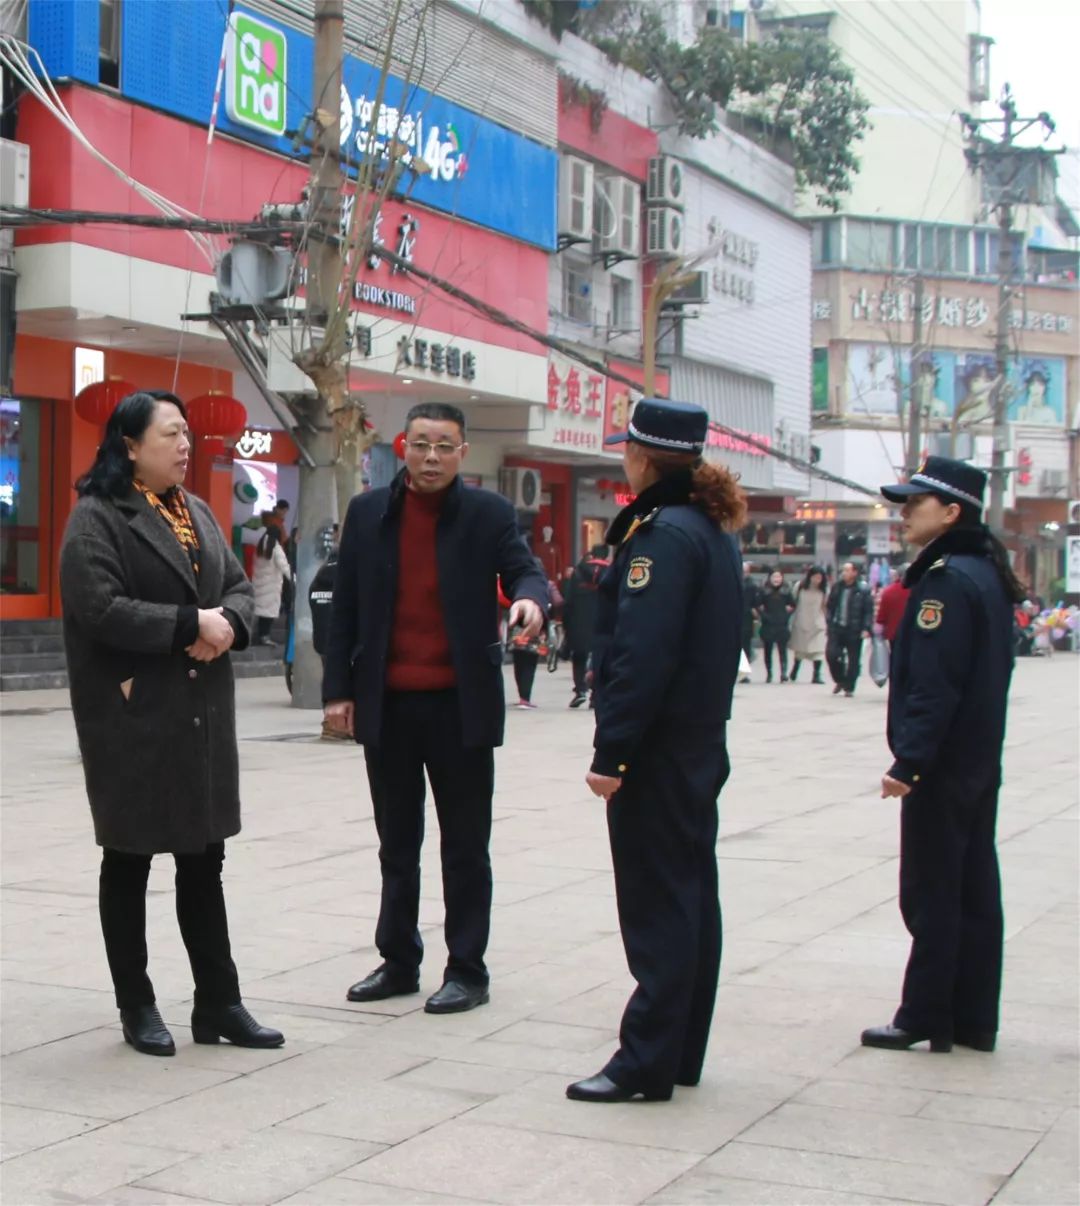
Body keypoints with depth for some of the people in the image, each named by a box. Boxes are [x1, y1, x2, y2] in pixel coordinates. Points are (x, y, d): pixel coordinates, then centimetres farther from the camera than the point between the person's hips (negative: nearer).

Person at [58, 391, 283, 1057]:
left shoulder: (198, 512, 15)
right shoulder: (97, 518, -9)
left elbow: (240, 585, 11)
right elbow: (102, 609, -19)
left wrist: (227, 623, -11)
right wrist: (191, 624, -18)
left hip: (203, 712, 7)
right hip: (132, 715, -6)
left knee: (205, 859, 10)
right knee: (130, 861, 7)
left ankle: (220, 1003, 17)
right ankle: (137, 1008, 18)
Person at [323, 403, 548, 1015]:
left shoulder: (489, 513, 0)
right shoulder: (368, 512, 6)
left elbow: (524, 570, -8)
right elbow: (346, 607, 7)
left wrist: (531, 599, -33)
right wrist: (339, 689, 3)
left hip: (461, 705, -3)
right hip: (387, 705, 3)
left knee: (466, 845, 5)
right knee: (397, 844, 13)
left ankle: (467, 970, 15)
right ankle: (399, 961, 25)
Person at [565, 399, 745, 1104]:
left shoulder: (663, 534, -16)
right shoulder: (714, 531, 13)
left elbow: (642, 654, -22)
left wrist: (611, 753, -20)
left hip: (659, 750, -10)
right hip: (702, 742, 10)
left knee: (656, 904, -5)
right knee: (690, 894, 13)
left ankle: (646, 1063, 1)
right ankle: (681, 1054, 22)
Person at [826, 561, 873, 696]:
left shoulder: (863, 589, -7)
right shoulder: (837, 586, 7)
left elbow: (869, 610, -8)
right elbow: (829, 606, 14)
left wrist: (866, 628, -14)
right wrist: (829, 622, 6)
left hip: (854, 630, -4)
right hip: (837, 628, 4)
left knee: (853, 660, 3)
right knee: (831, 654, -6)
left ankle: (849, 688, 14)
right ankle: (839, 681, 18)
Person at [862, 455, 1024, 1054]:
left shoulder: (946, 579, -18)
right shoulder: (987, 574, 13)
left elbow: (933, 684, -23)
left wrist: (907, 762, -22)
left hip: (941, 767, -9)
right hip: (979, 760, 10)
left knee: (930, 895, -1)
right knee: (973, 891, 12)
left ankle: (925, 1018, 7)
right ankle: (973, 1021, 18)